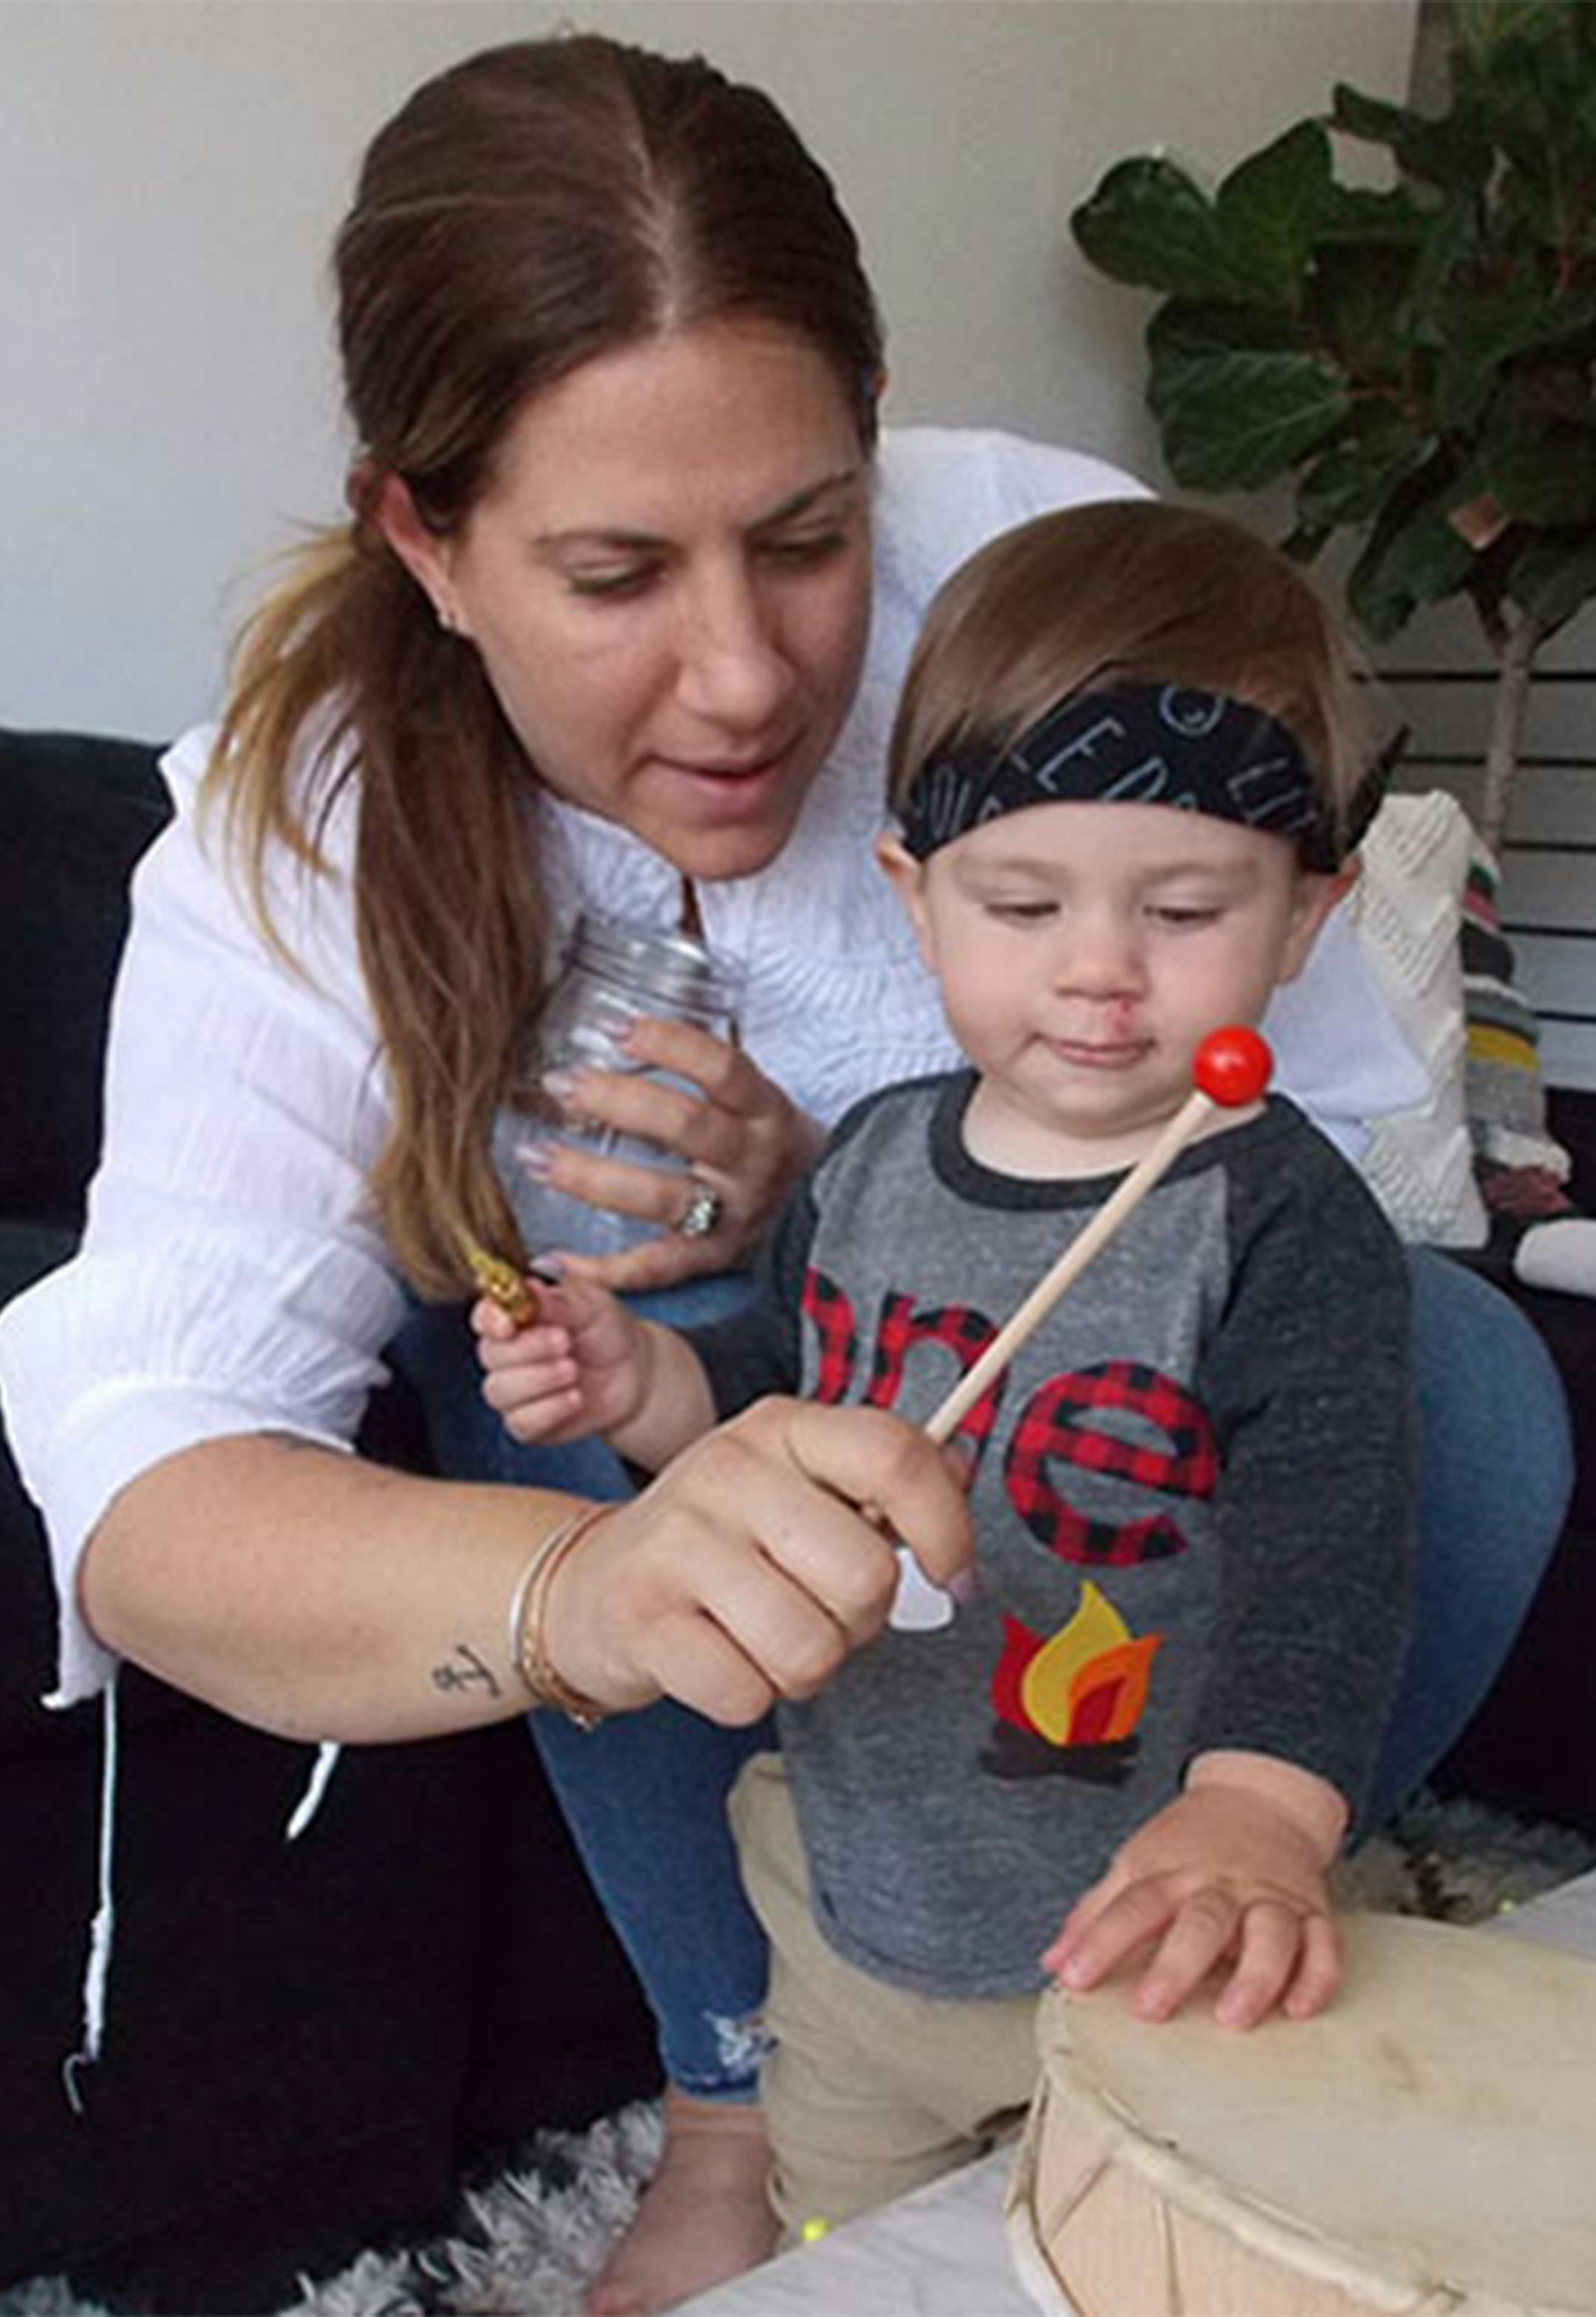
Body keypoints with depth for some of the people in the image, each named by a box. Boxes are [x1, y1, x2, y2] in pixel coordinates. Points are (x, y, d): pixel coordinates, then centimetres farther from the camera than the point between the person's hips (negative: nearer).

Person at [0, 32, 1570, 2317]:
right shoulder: (297, 842, -26)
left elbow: (1362, 1153, -21)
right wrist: (580, 1586, -61)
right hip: (630, 1392, 0)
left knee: (1471, 1395, -25)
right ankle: (742, 2097, -10)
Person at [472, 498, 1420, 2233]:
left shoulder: (1286, 1227, -21)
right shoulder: (871, 1159, -4)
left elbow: (1325, 1554, -29)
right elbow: (780, 1395, 10)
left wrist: (1254, 1815, -45)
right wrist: (643, 1381, -10)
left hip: (1137, 1950, -5)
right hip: (853, 1896, 5)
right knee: (836, 2270, 28)